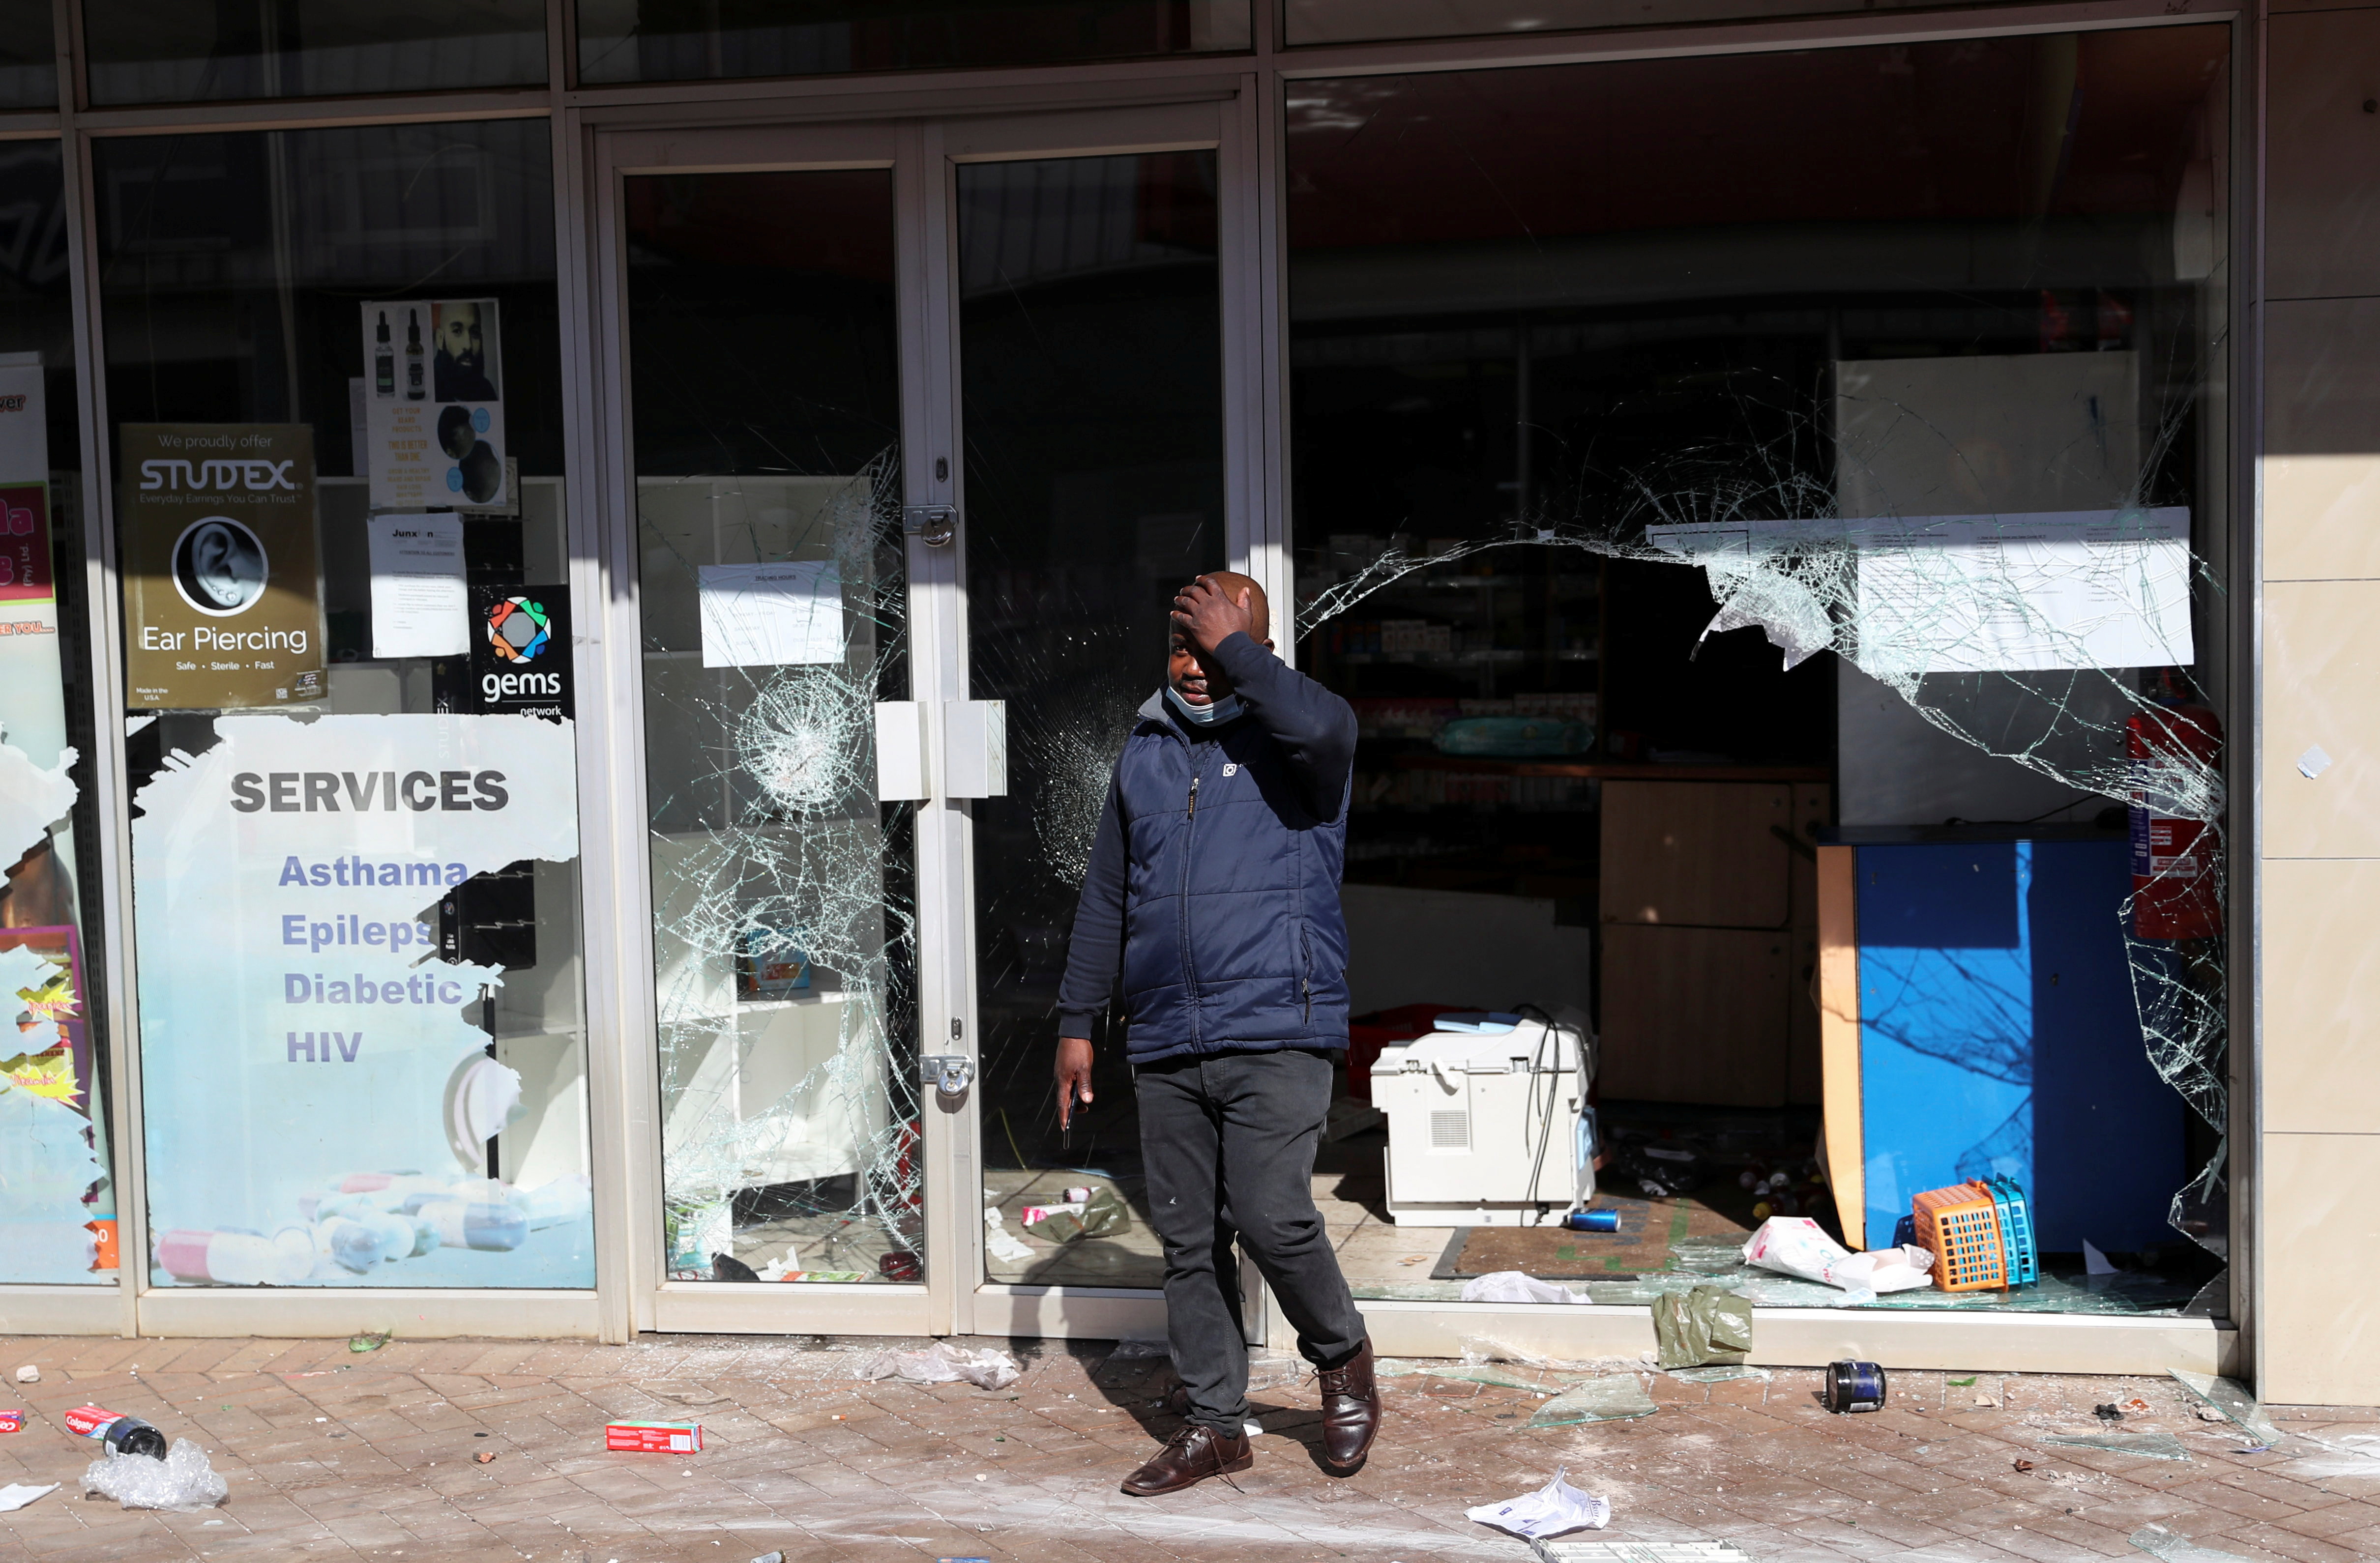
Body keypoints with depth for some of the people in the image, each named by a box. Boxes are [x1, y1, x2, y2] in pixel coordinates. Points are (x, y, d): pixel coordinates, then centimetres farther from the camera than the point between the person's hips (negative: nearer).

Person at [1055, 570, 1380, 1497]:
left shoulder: (1294, 736, -1)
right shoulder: (1144, 750, 14)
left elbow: (1323, 728, -29)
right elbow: (1106, 897, 20)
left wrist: (1234, 649, -16)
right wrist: (1077, 1020, 17)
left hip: (1276, 1035, -5)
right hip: (1164, 1045, 5)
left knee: (1273, 1219, -13)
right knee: (1187, 1241, 8)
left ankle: (1343, 1359, 16)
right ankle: (1214, 1426, 21)